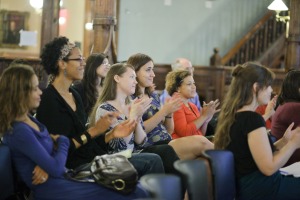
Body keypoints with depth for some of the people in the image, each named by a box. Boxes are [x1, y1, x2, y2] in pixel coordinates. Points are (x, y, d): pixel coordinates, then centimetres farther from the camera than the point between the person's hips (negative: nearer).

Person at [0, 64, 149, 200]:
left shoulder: (29, 119, 10)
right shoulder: (19, 131, -21)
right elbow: (56, 168, -20)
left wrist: (46, 166, -12)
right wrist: (62, 141, -1)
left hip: (62, 177, 10)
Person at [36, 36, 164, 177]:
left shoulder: (74, 95, 16)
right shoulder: (49, 100, -12)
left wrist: (112, 134, 1)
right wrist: (94, 130, -14)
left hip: (94, 158, 9)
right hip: (78, 167, -9)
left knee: (153, 160, -4)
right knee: (151, 162, -14)